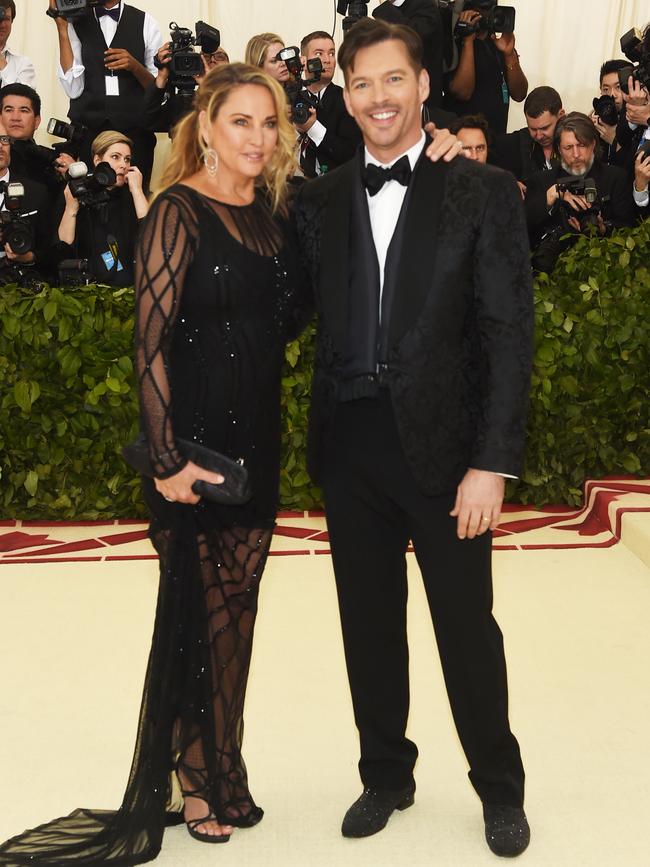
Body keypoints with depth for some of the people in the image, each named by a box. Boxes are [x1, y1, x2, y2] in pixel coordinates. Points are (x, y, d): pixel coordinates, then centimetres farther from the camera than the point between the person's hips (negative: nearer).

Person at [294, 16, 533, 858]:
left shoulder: (481, 191, -2)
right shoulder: (321, 199, 9)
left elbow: (508, 335, -7)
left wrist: (492, 462, -12)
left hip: (441, 441, -3)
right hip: (350, 443, 3)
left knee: (467, 626, 8)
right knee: (369, 624, 13)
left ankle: (499, 787, 28)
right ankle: (385, 774, 32)